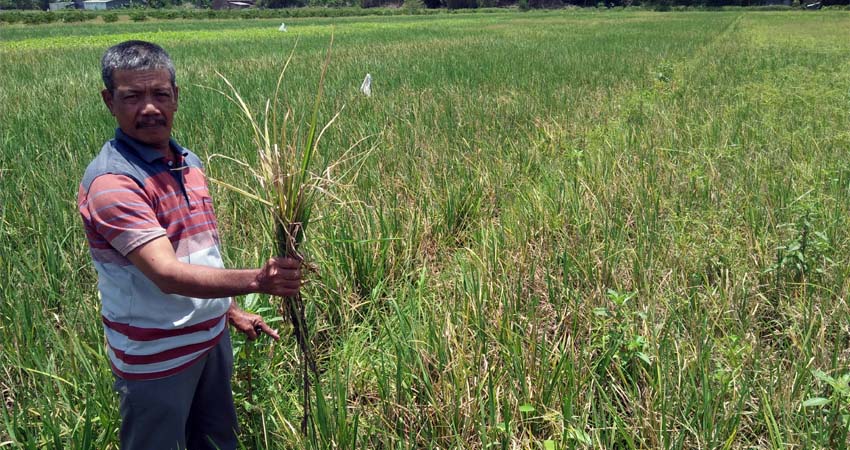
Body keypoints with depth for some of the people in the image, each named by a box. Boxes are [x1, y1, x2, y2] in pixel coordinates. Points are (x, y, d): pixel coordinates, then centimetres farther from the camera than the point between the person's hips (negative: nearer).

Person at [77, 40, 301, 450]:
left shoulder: (189, 162, 4)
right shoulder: (110, 182, -22)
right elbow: (166, 274, -33)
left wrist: (229, 309, 15)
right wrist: (256, 280, -44)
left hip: (212, 337, 7)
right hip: (157, 356, -7)